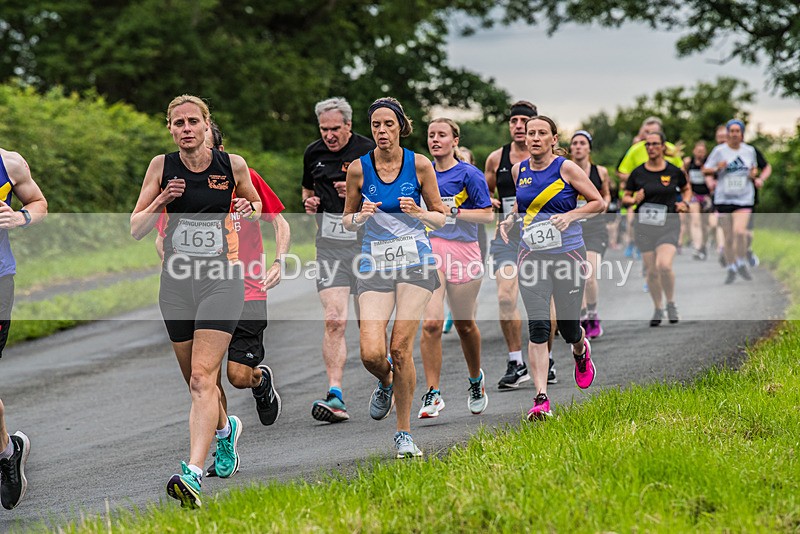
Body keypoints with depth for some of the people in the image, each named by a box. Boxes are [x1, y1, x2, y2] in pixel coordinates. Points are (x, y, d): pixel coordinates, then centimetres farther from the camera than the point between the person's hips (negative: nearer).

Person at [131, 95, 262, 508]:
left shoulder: (232, 165, -2)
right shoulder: (162, 167, 1)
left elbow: (256, 203, 19)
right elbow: (135, 229, 3)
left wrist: (249, 209, -4)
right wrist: (161, 200, -14)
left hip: (222, 278, -3)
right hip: (177, 281, 3)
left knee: (202, 377, -17)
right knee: (194, 378, 15)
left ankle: (193, 473, -28)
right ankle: (225, 429, 47)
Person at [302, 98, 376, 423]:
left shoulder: (369, 151, -5)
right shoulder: (313, 153, 9)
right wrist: (310, 202, 5)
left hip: (367, 239, -2)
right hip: (329, 241, 2)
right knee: (334, 320, -11)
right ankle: (335, 396, -16)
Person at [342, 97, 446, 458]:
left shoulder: (419, 165, -1)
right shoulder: (358, 168, 1)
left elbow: (440, 218, 8)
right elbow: (347, 220, 11)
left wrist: (418, 212, -13)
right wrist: (361, 216, -11)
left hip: (416, 263, -1)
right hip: (374, 266, 1)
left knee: (401, 349, -9)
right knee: (371, 354, -13)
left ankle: (404, 433, 6)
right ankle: (386, 382, 25)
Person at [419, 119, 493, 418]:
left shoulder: (469, 174, -3)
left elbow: (487, 215, -6)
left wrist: (454, 211, -16)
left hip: (463, 252, -2)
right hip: (429, 250, 2)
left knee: (464, 325, 11)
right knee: (431, 323, -13)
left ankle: (476, 380, 37)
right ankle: (433, 394, -8)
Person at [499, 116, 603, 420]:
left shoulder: (566, 168, -6)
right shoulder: (519, 170, 7)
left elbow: (598, 203, 0)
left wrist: (569, 215, -15)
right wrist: (511, 219, 6)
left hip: (568, 253, -2)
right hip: (532, 256, 2)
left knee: (568, 326, 5)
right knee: (538, 325, -11)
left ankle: (581, 350, 45)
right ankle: (541, 399, -13)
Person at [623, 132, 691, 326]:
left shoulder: (674, 171, 0)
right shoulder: (637, 173, 2)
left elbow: (687, 189, 19)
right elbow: (625, 197, 10)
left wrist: (685, 202, -1)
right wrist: (634, 200, -11)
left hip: (669, 223, -2)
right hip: (644, 224, 2)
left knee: (664, 265, -20)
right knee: (652, 271, 3)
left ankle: (671, 304, 3)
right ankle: (658, 309, 22)